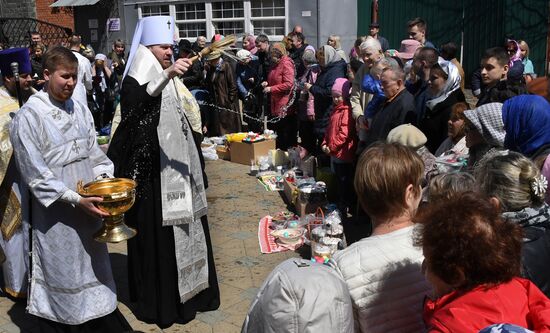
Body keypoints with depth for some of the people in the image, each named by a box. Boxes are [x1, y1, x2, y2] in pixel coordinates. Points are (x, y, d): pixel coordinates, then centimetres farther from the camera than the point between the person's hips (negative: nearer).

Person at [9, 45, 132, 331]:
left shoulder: (80, 109, 6)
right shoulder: (28, 117, -12)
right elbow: (36, 175, -14)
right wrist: (75, 200, -21)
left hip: (88, 207, 6)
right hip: (55, 215, -6)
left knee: (93, 268, 17)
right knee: (62, 275, 6)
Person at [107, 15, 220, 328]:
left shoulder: (173, 81, 14)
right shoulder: (136, 80, -9)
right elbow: (138, 100, -34)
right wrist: (166, 75, -48)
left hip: (179, 168, 7)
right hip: (153, 171, -7)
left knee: (185, 229, 13)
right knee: (157, 235, -1)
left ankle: (189, 290, 27)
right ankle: (160, 301, 11)